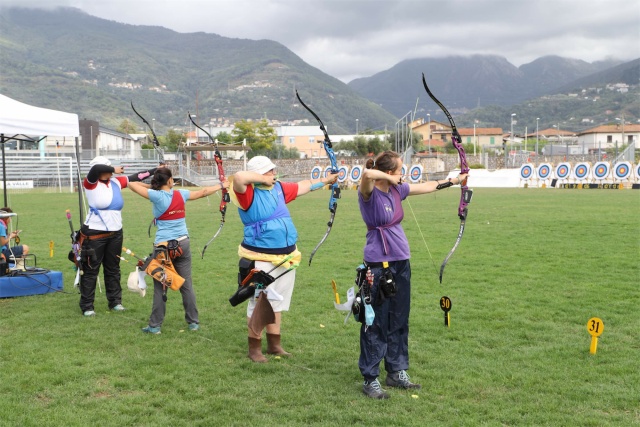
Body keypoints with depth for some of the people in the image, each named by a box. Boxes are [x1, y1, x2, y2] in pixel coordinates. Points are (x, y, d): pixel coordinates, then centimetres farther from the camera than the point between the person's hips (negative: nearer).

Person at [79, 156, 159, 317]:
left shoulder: (116, 182, 5)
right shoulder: (91, 184, -11)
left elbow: (136, 177, 9)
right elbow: (96, 169, -29)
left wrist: (156, 170, 6)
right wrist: (114, 170, -15)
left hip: (115, 234, 6)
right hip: (94, 235, -5)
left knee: (113, 269, 15)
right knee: (90, 270, 2)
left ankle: (115, 302, 26)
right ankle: (87, 306, 12)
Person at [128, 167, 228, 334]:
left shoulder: (156, 196, -10)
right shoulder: (181, 194, 2)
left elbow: (132, 184, -6)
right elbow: (203, 192, 17)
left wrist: (151, 186, 7)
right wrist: (221, 185, 31)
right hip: (183, 244, 4)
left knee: (160, 286, 4)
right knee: (187, 284, 10)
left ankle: (155, 325, 9)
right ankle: (193, 322, 17)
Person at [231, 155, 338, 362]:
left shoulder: (279, 188, 10)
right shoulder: (248, 193, -13)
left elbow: (304, 186, 24)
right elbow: (239, 177, -34)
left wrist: (326, 180, 32)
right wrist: (263, 180, -20)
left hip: (285, 258, 8)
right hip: (261, 260, -8)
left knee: (277, 302, 17)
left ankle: (274, 344, 29)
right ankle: (254, 348, 15)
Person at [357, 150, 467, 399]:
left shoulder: (396, 190, 8)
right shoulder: (369, 194, -14)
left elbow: (426, 187, 22)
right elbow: (367, 173, -38)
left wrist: (455, 181, 30)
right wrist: (390, 179, -21)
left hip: (401, 263, 8)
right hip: (378, 265, -8)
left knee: (399, 320, 14)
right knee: (376, 323, -1)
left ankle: (397, 373, 27)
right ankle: (370, 380, 9)